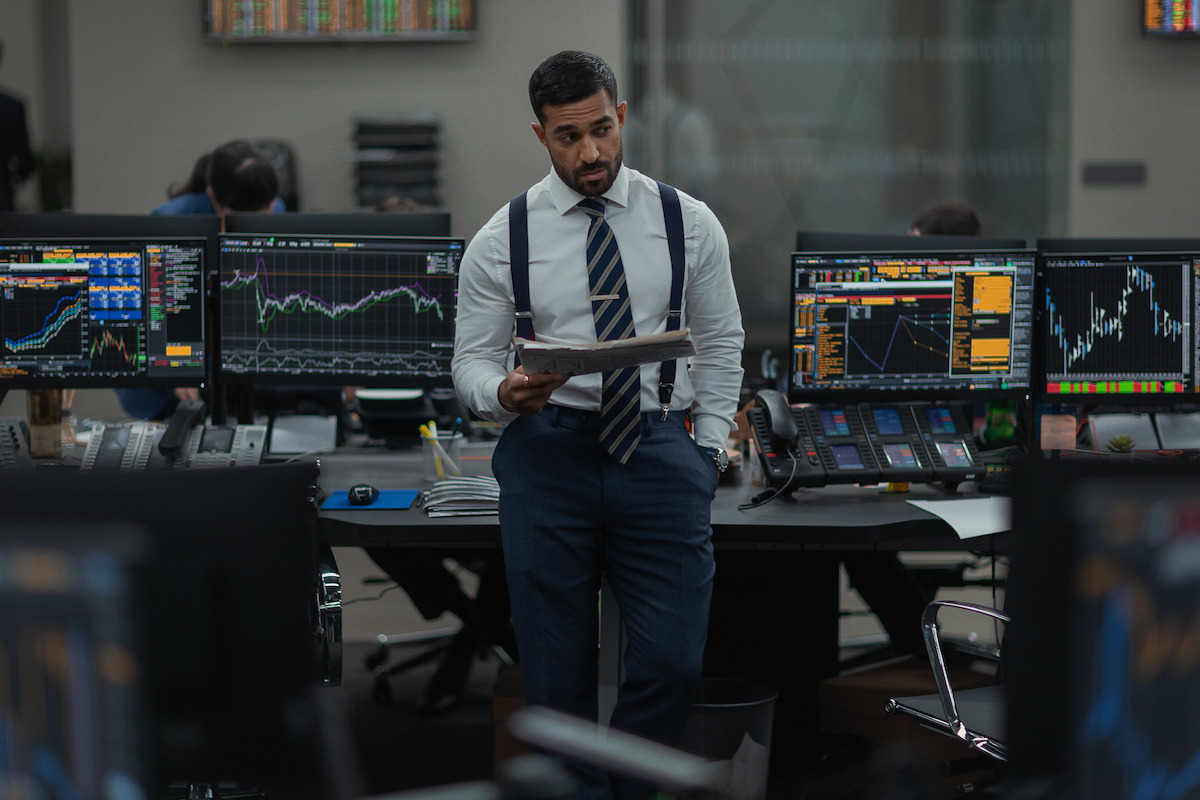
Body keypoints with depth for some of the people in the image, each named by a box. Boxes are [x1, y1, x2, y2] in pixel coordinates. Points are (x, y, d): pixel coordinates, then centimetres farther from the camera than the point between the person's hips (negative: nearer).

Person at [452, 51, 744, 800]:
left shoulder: (689, 223, 6)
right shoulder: (502, 240, 2)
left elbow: (722, 342, 13)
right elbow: (471, 360, 6)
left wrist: (709, 448, 4)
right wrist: (505, 392, -17)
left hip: (659, 448, 1)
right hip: (550, 451, 0)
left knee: (674, 661, -7)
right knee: (558, 674, 3)